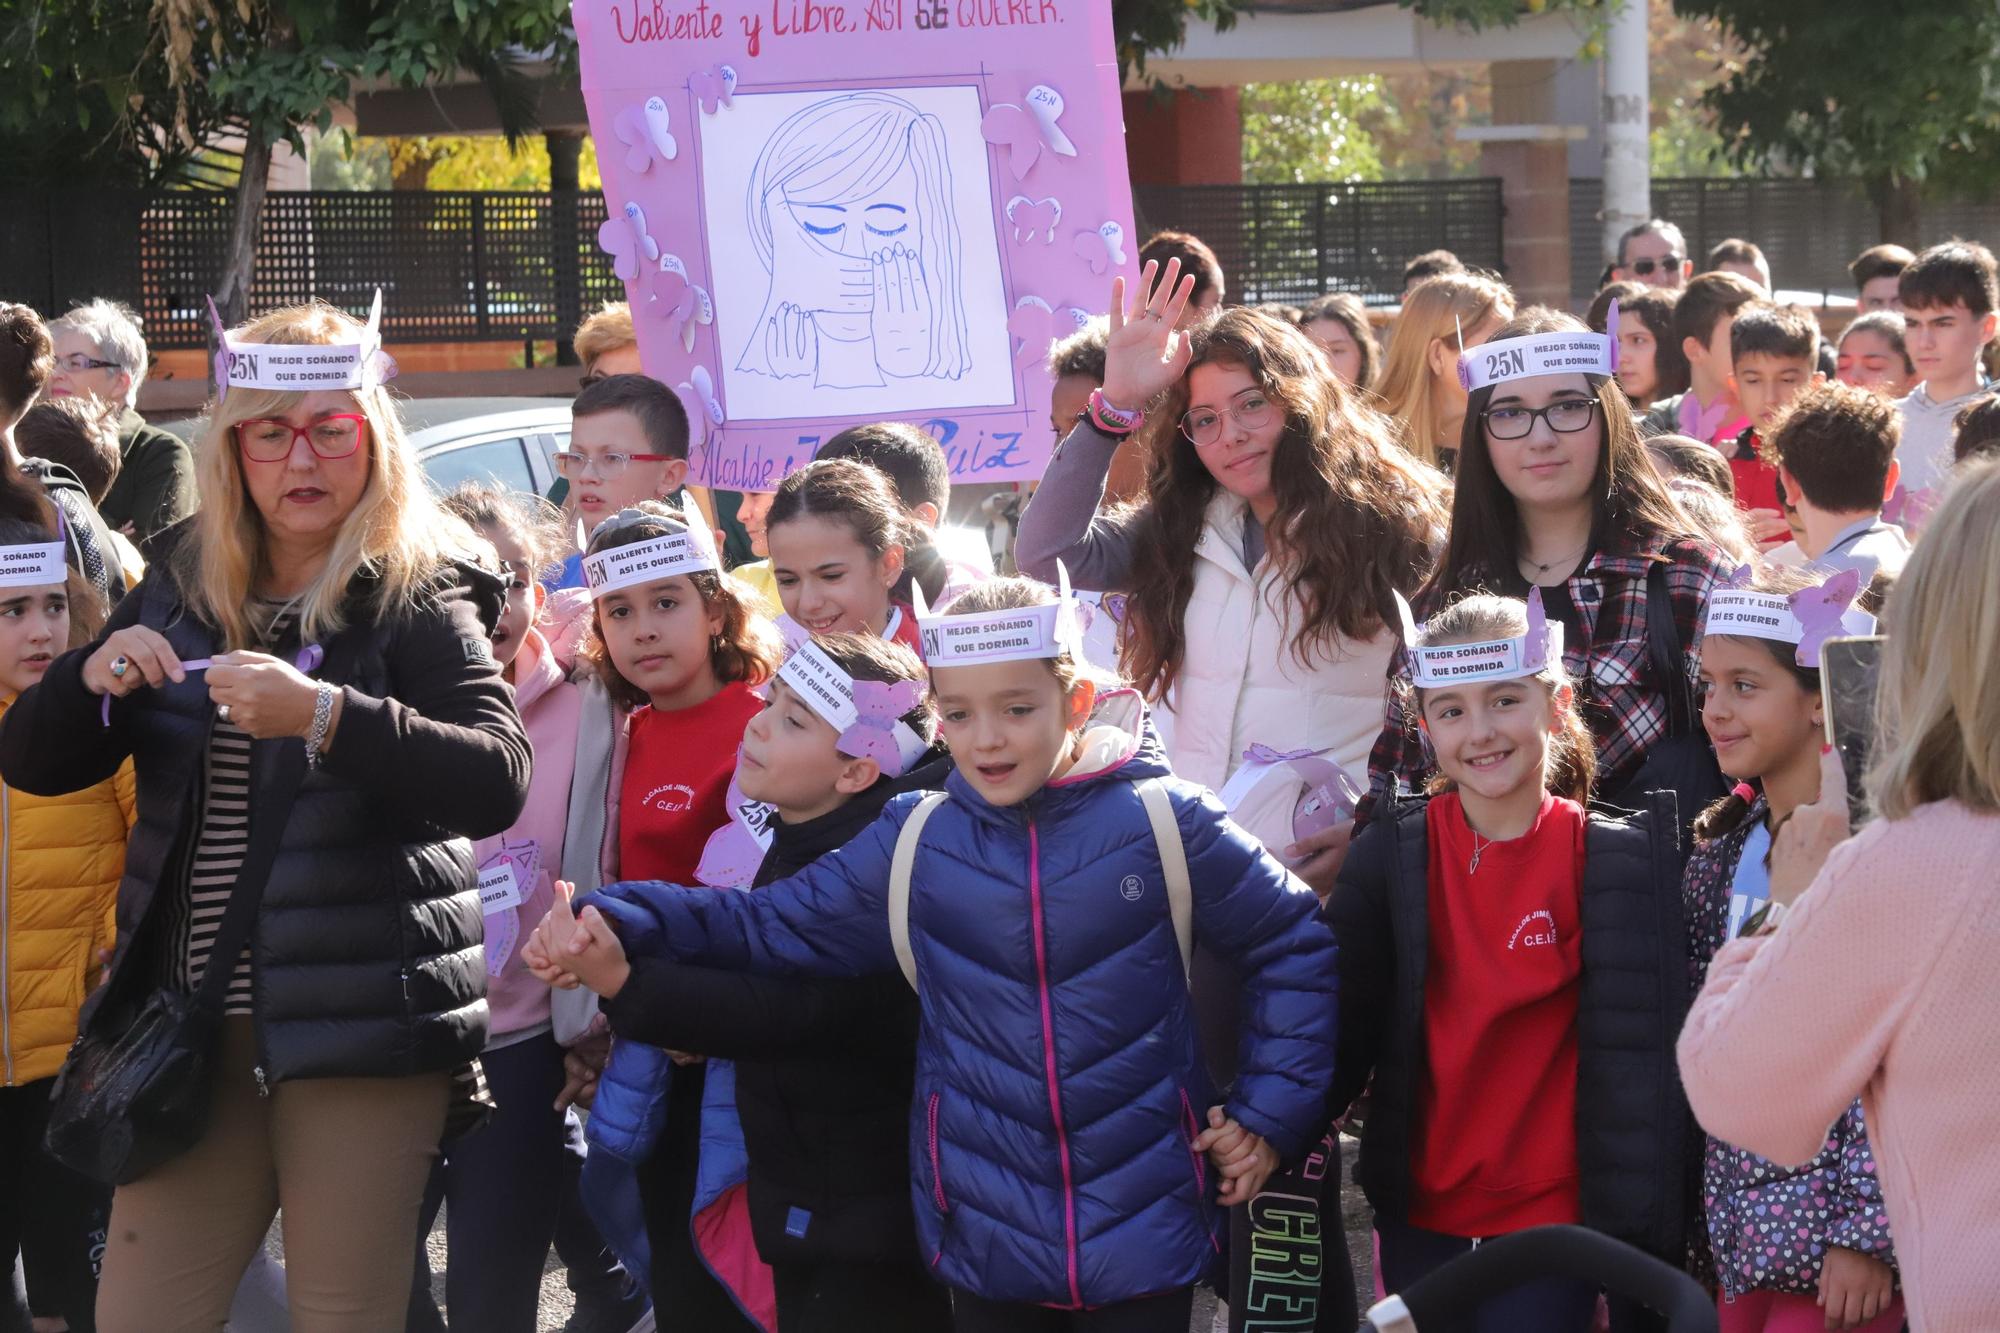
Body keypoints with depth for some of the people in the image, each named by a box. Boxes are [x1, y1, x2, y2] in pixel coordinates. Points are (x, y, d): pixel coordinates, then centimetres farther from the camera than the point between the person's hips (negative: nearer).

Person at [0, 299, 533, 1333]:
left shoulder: (416, 599, -3)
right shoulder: (181, 584, 10)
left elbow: (496, 781, -17)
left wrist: (324, 716, -29)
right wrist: (92, 675, -9)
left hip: (358, 1026, -4)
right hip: (190, 1025, 4)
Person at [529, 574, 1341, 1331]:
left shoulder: (1163, 824, -6)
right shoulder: (914, 845, 1)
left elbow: (1293, 946, 4)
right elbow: (777, 924, 6)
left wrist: (1270, 1115, 1)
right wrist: (619, 925, -7)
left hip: (1144, 1246, -2)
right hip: (988, 1243, 2)